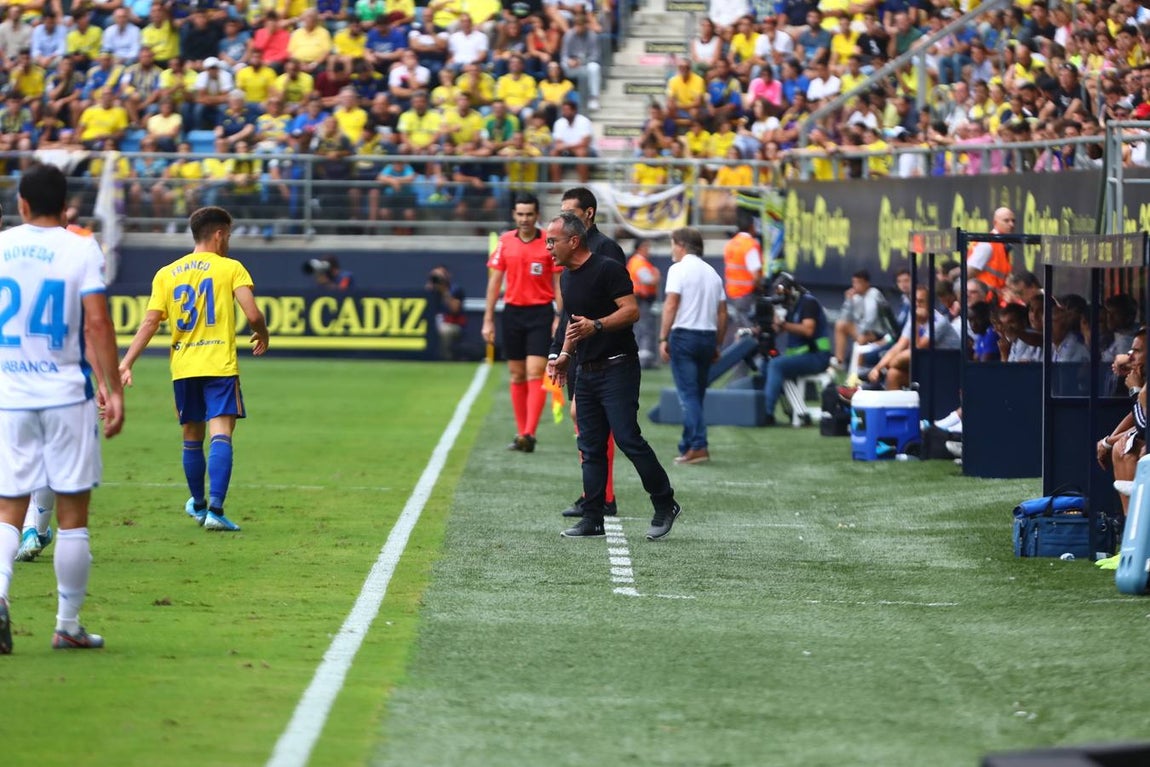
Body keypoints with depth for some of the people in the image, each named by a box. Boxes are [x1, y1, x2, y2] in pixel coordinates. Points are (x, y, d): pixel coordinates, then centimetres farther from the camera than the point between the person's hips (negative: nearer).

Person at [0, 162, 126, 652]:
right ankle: (68, 625, 10)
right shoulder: (81, 249, -5)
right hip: (66, 395, -2)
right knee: (72, 515, 7)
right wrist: (113, 390, -7)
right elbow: (97, 323, -12)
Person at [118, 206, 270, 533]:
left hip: (183, 367, 4)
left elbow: (149, 323, 1)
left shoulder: (166, 274, 8)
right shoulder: (230, 268, -1)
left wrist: (126, 363, 1)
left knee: (192, 437, 17)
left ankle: (198, 505, 32)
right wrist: (262, 335, 11)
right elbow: (253, 314, -10)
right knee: (221, 434, -9)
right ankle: (215, 509, -23)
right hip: (220, 365, -4)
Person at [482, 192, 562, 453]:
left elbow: (558, 284, 0)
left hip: (541, 313, -3)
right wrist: (488, 320, 5)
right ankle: (521, 434, 14)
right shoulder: (505, 241, 5)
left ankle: (529, 434, -19)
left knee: (535, 373, -12)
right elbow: (495, 282, 8)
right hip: (513, 312, 3)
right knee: (517, 375, 7)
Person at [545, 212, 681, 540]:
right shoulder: (567, 278, 16)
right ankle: (593, 519, 7)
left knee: (627, 437, -13)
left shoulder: (608, 269, -11)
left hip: (617, 368, -9)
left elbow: (631, 311, -17)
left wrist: (597, 326, -29)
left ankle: (665, 504, -1)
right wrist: (564, 356, 18)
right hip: (587, 371, 9)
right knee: (590, 448, 5)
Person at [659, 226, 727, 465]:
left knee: (689, 394, -8)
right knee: (697, 395, 13)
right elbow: (722, 313, 13)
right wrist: (718, 345, 17)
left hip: (684, 335, -6)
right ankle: (688, 445, 16)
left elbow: (671, 305, -13)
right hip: (708, 337, 6)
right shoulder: (712, 273, 15)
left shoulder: (679, 269, -4)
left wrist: (663, 338, -14)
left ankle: (698, 446, -17)